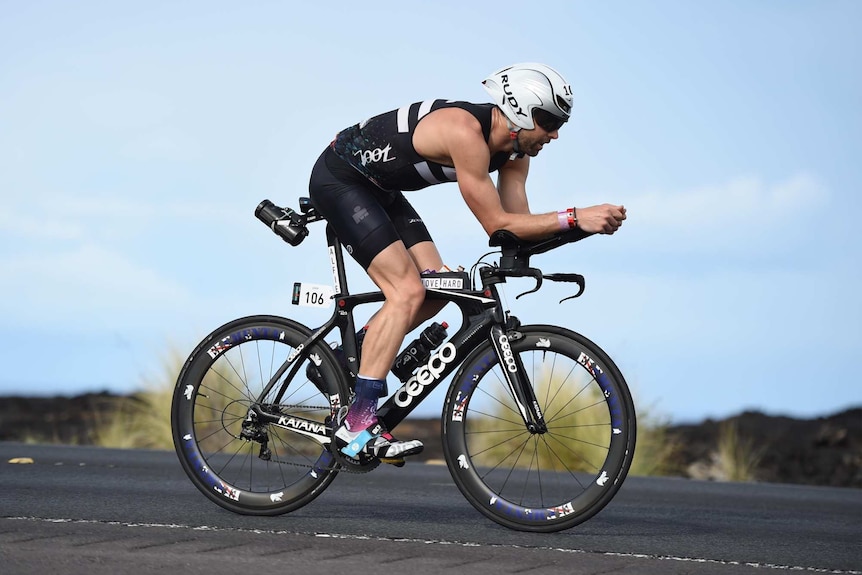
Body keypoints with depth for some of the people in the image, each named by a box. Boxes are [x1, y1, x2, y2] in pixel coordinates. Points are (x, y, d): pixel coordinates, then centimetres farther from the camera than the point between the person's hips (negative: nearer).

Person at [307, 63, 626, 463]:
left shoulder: (514, 149, -3)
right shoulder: (466, 132, -31)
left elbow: (520, 223, -4)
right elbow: (497, 225, -30)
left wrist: (589, 223, -18)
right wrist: (574, 218, -34)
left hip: (377, 188, 10)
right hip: (339, 179, -10)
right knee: (408, 292, -19)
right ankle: (358, 422, -19)